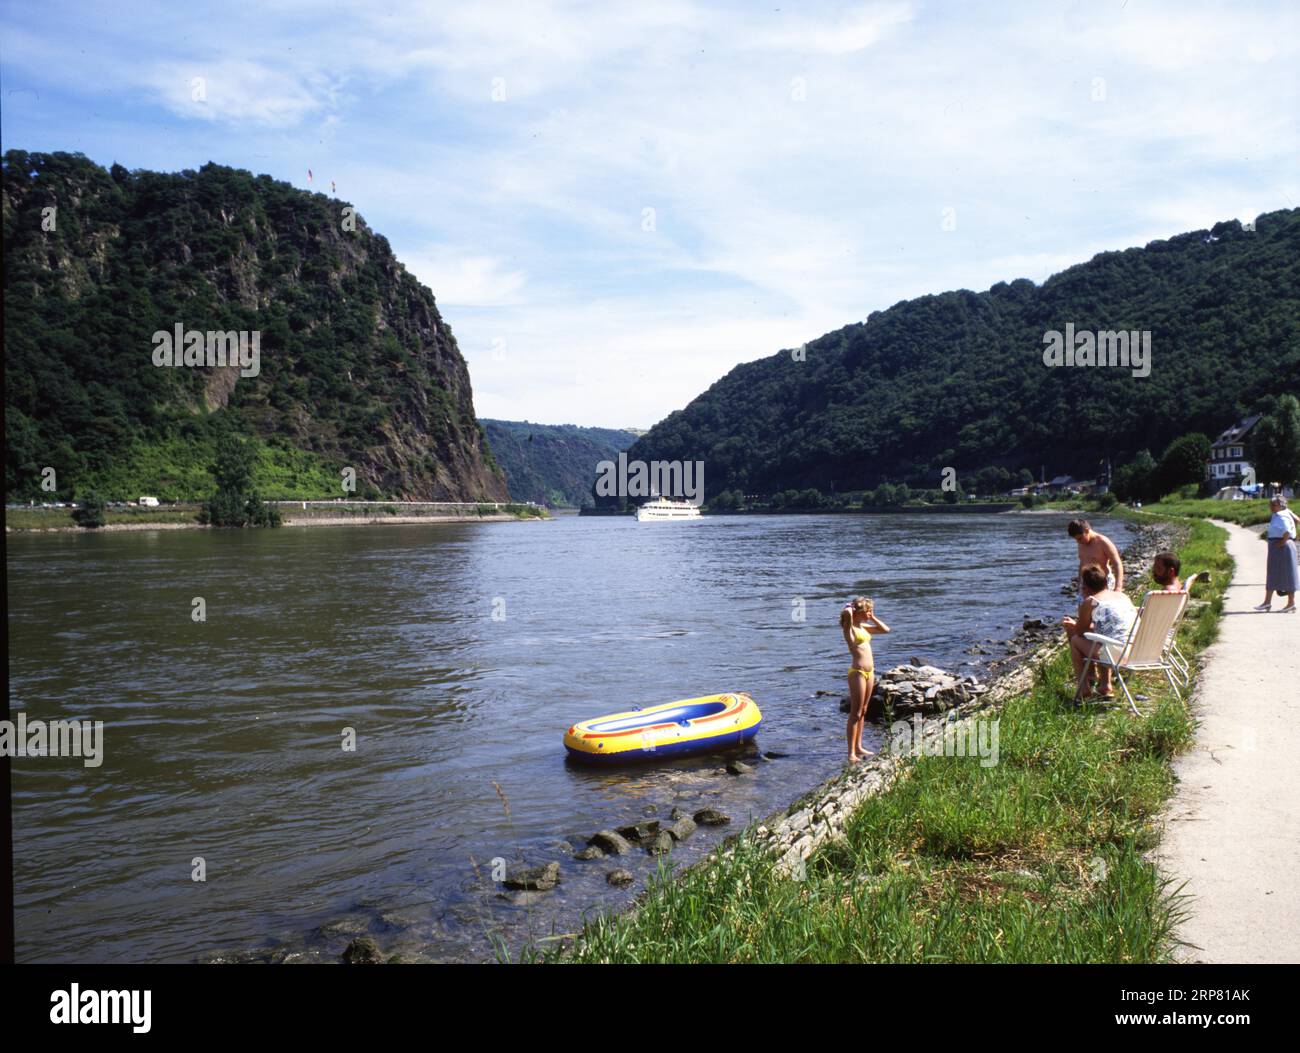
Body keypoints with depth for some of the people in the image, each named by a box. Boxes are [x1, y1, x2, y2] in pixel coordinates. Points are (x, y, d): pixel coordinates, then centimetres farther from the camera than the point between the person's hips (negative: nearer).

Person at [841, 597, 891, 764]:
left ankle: (858, 747, 24)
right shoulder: (849, 627, -10)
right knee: (855, 713, -6)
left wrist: (872, 618, 10)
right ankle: (851, 753, -3)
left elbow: (885, 629, 20)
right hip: (857, 672, -9)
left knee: (863, 712, 15)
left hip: (869, 672, 9)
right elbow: (847, 613, -32)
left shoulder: (863, 626, 13)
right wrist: (849, 609, -10)